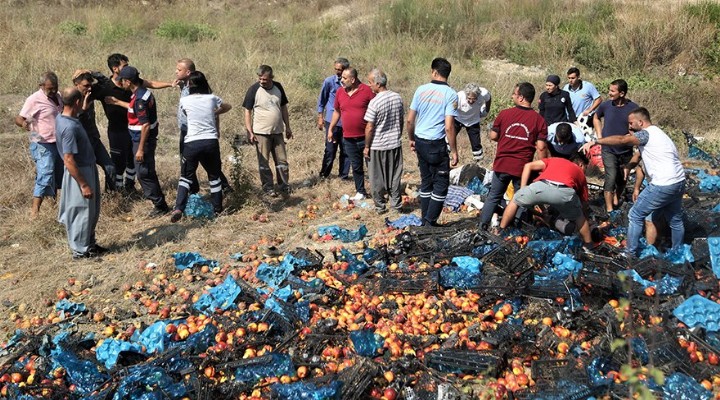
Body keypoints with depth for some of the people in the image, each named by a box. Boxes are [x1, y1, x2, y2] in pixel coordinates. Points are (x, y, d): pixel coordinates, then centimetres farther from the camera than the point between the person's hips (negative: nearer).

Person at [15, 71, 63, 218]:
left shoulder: (57, 97, 9)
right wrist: (23, 123, -37)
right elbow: (18, 118, -16)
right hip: (43, 146, -8)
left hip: (59, 144, 8)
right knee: (45, 177, -14)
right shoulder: (34, 100, -15)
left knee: (59, 175, 15)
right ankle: (34, 211, -12)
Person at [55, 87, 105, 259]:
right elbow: (69, 160, -27)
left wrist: (86, 97, 31)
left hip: (87, 169, 10)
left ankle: (89, 243, 33)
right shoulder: (69, 127, -27)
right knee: (82, 212, 4)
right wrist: (83, 185, -24)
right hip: (80, 173, -10)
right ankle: (80, 250, 17)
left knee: (92, 211, 20)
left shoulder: (62, 118, 2)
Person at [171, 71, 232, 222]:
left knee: (186, 176, 10)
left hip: (192, 143, -1)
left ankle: (178, 208, -6)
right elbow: (227, 107, 25)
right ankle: (218, 208, 25)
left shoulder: (184, 100, 1)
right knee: (214, 175, 18)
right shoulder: (212, 98, 4)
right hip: (211, 142, 1)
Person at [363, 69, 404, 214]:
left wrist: (366, 146, -6)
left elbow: (369, 128, -16)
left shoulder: (375, 102, -19)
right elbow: (401, 121, 8)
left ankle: (380, 206, 17)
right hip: (395, 143, 5)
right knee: (395, 176, 15)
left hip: (378, 145, -5)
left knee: (377, 178, 9)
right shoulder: (397, 98, -1)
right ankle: (397, 204, 23)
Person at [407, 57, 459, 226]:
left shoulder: (421, 90, 1)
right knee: (440, 185, 7)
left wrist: (411, 139, 19)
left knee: (426, 182, 17)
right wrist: (454, 152, -10)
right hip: (437, 144, -5)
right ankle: (430, 223, 6)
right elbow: (449, 127, -17)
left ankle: (425, 221, 24)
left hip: (420, 141, 5)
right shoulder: (451, 94, -11)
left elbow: (410, 120, 4)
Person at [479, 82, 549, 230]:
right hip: (523, 167, -1)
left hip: (502, 164, 1)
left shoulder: (504, 114, -5)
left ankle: (483, 225, 18)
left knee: (493, 196, 16)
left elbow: (493, 136, 2)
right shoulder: (539, 120, -7)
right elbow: (541, 147, -11)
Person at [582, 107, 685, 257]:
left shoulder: (646, 134, -11)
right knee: (675, 220, 23)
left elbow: (621, 140, -26)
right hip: (679, 182, 10)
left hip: (663, 185, -10)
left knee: (635, 216, 2)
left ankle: (630, 254, 8)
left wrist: (595, 141, -28)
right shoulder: (657, 133, 19)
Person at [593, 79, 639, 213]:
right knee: (611, 178, -10)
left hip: (626, 151, 1)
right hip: (609, 150, -1)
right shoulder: (606, 105, -9)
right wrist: (599, 136, 3)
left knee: (622, 179, 16)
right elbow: (596, 118, 12)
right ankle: (609, 210, -6)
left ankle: (617, 199, 42)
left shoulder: (633, 108, -13)